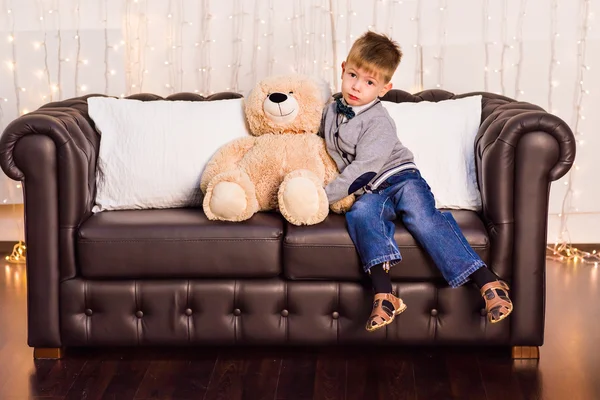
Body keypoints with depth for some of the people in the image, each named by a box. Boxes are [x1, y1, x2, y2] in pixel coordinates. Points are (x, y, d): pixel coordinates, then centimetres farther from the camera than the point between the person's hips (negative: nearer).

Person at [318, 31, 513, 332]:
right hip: (370, 193, 4)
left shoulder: (378, 122, -12)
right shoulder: (331, 112, 12)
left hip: (400, 177, -4)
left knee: (420, 216, -33)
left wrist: (324, 196, -20)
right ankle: (384, 295, -45)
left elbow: (363, 169, -20)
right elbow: (324, 150, 30)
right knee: (361, 214, -31)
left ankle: (487, 282, -36)